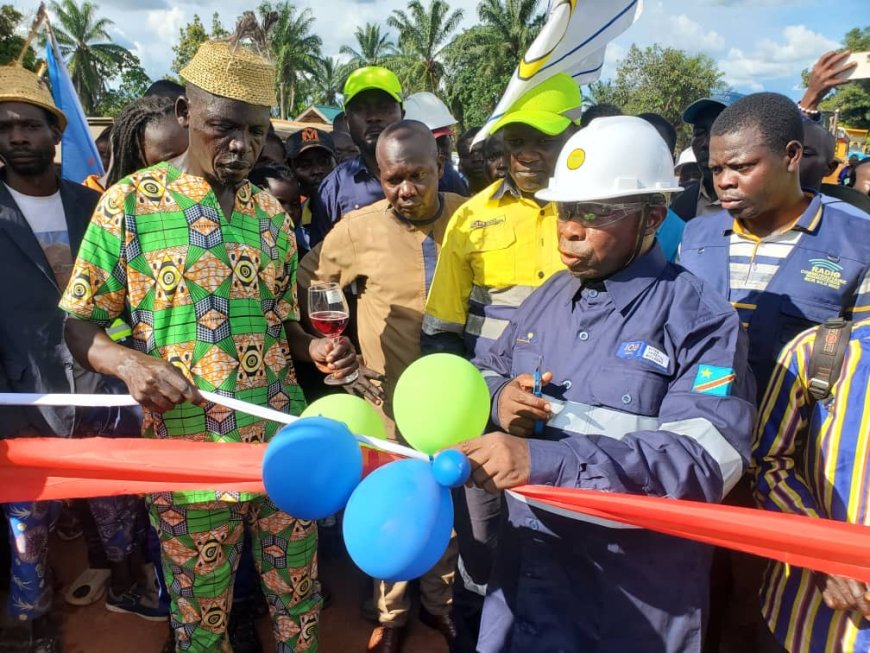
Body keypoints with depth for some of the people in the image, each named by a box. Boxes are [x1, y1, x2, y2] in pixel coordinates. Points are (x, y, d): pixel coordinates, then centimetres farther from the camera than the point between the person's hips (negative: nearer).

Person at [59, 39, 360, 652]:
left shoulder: (272, 213, 7)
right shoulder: (129, 202, -5)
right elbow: (79, 325, -3)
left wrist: (314, 347, -6)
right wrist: (130, 363, -22)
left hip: (285, 448, 4)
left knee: (298, 603, 18)